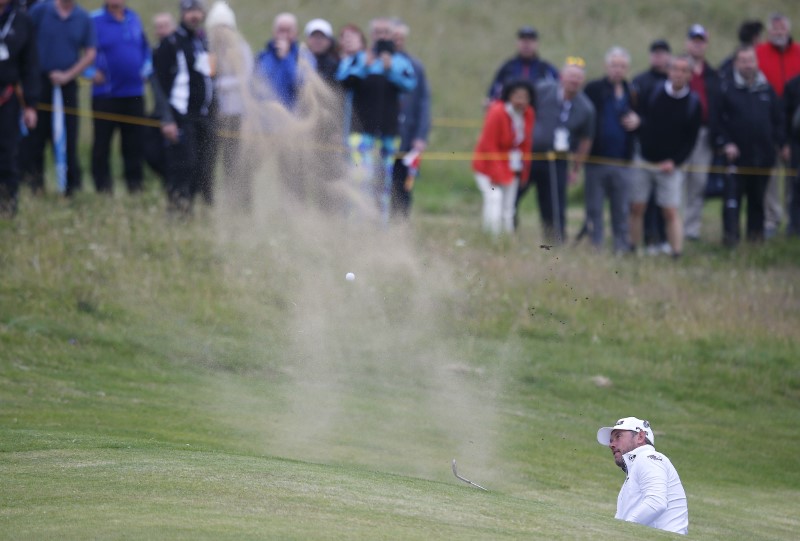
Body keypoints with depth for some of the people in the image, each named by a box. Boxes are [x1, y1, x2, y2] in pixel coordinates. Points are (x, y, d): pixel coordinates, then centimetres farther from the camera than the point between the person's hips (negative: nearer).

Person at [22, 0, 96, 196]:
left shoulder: (84, 19, 4)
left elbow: (90, 53, 3)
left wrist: (68, 75, -8)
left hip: (67, 84, 1)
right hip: (38, 83, -1)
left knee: (68, 135, 3)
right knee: (34, 135, 0)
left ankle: (72, 183, 10)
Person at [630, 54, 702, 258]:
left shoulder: (693, 103, -2)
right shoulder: (652, 91, -2)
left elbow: (691, 139, 0)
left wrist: (675, 162, -9)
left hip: (670, 166, -1)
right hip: (643, 162, 1)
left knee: (671, 211, -6)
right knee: (636, 208, 1)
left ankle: (677, 253, -4)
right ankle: (634, 250, 10)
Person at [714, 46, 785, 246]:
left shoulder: (767, 90, 10)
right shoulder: (727, 90, -1)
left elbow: (778, 119, 13)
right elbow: (718, 121, -2)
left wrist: (781, 143, 2)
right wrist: (724, 143, -12)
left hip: (763, 155, 3)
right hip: (736, 154, -3)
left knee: (757, 197, 11)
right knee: (732, 196, -7)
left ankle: (756, 231, 20)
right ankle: (730, 235, -7)